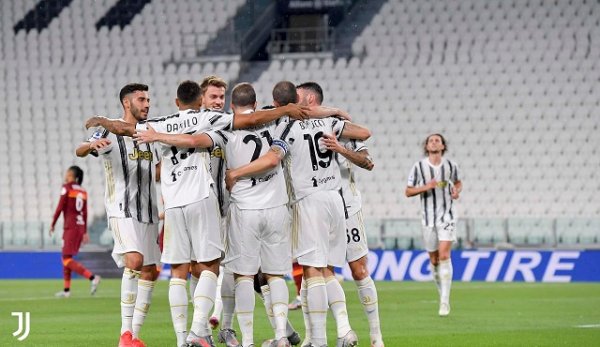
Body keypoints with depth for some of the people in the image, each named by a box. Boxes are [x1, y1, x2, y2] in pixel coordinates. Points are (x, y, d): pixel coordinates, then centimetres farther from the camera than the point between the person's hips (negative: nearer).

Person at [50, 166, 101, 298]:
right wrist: (85, 232, 17)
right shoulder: (83, 191, 12)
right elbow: (85, 213, 13)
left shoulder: (67, 187, -7)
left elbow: (60, 207, -11)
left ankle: (92, 277, -24)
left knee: (67, 259, -9)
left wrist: (52, 224, -3)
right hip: (80, 226, 8)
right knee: (65, 257, 16)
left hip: (70, 226, -8)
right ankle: (66, 290, 15)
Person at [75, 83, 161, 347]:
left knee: (149, 272, 5)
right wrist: (92, 144, -42)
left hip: (148, 212, 7)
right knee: (134, 260, -25)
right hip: (122, 210, -7)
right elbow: (79, 151, -20)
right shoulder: (111, 132, -5)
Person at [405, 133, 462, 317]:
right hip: (428, 217, 1)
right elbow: (408, 192, 1)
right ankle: (443, 293, 27)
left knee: (444, 255, -16)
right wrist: (425, 187, -16)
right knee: (434, 260, 6)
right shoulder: (419, 166, -2)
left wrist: (457, 191, -2)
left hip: (447, 216, -1)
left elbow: (458, 182, 21)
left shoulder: (451, 166, 2)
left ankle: (445, 301, -18)